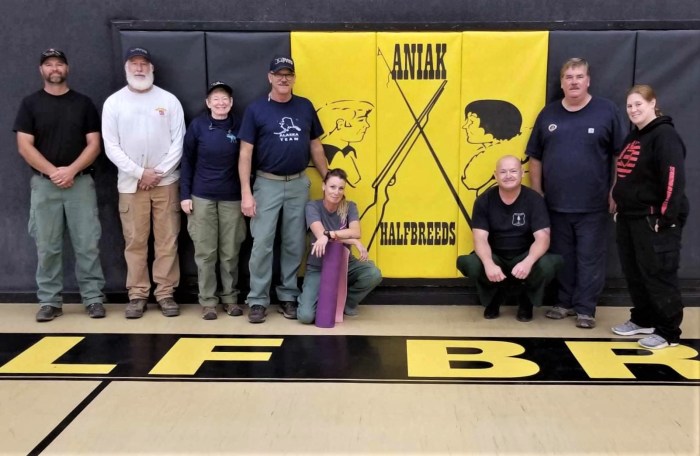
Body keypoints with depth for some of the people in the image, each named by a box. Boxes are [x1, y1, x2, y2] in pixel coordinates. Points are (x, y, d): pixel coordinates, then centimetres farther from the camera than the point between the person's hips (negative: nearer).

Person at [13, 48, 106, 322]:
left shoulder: (83, 103, 8)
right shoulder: (30, 104, 6)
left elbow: (94, 144, 2)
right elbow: (24, 146, -1)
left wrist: (71, 170, -12)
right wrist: (53, 172, -13)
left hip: (80, 182, 0)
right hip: (44, 184, 0)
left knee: (87, 244, -2)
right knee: (47, 247, 3)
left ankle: (93, 298, 6)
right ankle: (49, 301, 11)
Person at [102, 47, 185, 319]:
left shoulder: (169, 100, 3)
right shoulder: (113, 102, 3)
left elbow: (178, 142, -1)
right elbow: (111, 147, -1)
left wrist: (158, 173, -9)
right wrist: (140, 173, -10)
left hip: (165, 181, 0)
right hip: (130, 183, 0)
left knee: (167, 240, 2)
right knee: (135, 241, 4)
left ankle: (165, 292, 11)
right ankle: (137, 294, 13)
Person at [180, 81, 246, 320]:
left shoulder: (239, 126, 0)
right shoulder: (197, 125, -3)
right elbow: (187, 161, 2)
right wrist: (185, 194, -3)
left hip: (232, 198, 1)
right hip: (202, 197, -1)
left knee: (230, 252, 7)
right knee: (205, 252, 5)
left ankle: (230, 297, 20)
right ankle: (208, 300, 15)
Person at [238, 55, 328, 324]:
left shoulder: (305, 107, 5)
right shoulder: (256, 109, -3)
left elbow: (315, 146, 13)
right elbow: (245, 153, -5)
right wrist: (246, 193, -11)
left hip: (299, 184, 3)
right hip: (267, 184, -3)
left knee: (294, 244, 8)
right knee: (262, 244, -2)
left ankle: (288, 297, 19)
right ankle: (258, 300, 8)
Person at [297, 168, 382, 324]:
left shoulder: (349, 207, -2)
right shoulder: (313, 206, -10)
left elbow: (356, 232, -21)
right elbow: (320, 235, -24)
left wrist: (329, 234, -37)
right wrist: (354, 241, -29)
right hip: (318, 267, -2)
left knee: (374, 274, -29)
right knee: (306, 316, -23)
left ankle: (347, 302, 2)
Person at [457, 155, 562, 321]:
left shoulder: (534, 199, -11)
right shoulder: (484, 201, -9)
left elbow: (542, 237, -19)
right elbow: (480, 238, -16)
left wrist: (528, 262, -40)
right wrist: (488, 264, -37)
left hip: (524, 257, 0)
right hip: (495, 257, 1)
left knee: (546, 265, -34)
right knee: (470, 264, -32)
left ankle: (525, 299, 2)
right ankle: (495, 297, 3)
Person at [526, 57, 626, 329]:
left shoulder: (607, 111, -3)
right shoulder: (548, 114, 6)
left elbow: (621, 154, -1)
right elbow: (535, 157, 10)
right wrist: (537, 193, 6)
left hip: (593, 205, -3)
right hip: (555, 204, 3)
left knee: (590, 259, 3)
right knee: (562, 257, 12)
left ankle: (585, 309, 12)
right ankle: (565, 302, 26)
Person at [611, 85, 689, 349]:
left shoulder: (664, 134, -12)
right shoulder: (633, 136, 16)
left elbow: (674, 179, -20)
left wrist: (666, 217, -22)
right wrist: (620, 206, 18)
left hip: (654, 219, -9)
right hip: (629, 217, 9)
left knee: (658, 275, -3)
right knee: (633, 273, 15)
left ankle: (669, 332, 8)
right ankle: (643, 319, 30)